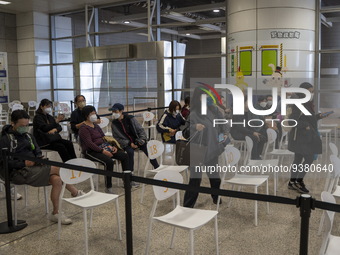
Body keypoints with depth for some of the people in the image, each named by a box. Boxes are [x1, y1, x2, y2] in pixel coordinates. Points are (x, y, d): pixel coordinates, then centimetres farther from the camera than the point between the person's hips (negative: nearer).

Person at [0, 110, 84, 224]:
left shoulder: (28, 136, 18)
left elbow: (37, 152, 20)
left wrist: (40, 158, -4)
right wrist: (24, 163, -22)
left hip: (35, 167, 7)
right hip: (19, 173, -7)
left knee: (56, 179, -21)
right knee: (57, 169, -21)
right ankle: (75, 193, -5)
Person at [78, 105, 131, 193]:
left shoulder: (95, 125, 17)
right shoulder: (83, 128, -9)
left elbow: (104, 137, 18)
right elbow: (89, 144, -20)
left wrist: (112, 146, 0)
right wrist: (103, 151, -27)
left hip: (103, 147, 9)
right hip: (91, 151, -9)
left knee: (124, 156, -4)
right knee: (109, 161, -35)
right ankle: (108, 187, -23)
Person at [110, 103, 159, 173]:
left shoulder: (130, 118, -3)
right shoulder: (114, 124, -1)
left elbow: (140, 130, 4)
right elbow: (117, 138, -1)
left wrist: (142, 139, -12)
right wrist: (129, 143, -13)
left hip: (138, 140, 0)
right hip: (127, 144, 0)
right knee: (130, 151, -34)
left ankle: (157, 169, -13)